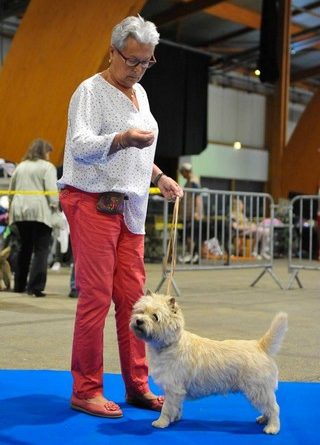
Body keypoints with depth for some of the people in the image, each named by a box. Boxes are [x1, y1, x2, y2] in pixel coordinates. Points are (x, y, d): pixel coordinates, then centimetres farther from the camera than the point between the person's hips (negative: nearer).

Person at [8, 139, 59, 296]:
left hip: (19, 211, 6)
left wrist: (13, 208, 28)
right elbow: (51, 189, -10)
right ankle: (35, 286, -11)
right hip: (39, 211, -6)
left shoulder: (20, 166, 20)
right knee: (41, 250, -3)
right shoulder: (47, 167, 2)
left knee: (24, 248, 17)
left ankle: (19, 285, 22)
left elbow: (11, 190, 22)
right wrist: (54, 205, 3)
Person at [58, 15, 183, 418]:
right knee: (96, 296, -7)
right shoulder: (91, 91, -6)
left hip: (129, 206, 8)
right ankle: (85, 390, 3)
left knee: (132, 297, 7)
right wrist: (123, 139, -34)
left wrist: (158, 177, 20)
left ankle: (137, 386, 14)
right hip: (92, 203, -8)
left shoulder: (139, 93, 20)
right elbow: (80, 144, -19)